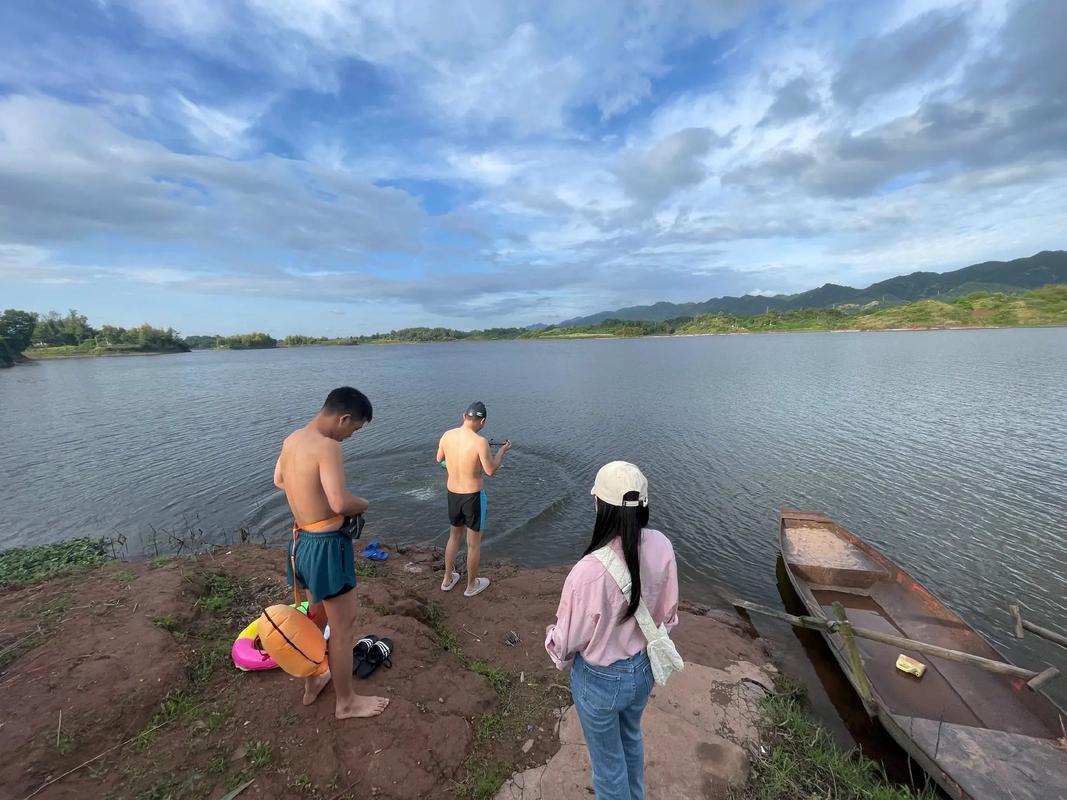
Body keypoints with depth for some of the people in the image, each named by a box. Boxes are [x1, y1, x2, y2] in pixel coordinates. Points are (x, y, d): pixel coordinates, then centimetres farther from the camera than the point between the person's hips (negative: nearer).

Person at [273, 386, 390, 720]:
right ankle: (346, 702, 30)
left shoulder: (291, 440, 4)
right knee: (344, 628, 10)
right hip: (327, 546, -9)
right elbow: (340, 503, -34)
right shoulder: (327, 446, -25)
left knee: (317, 615, 29)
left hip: (302, 541, 9)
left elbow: (279, 480, 22)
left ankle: (313, 682, 48)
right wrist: (363, 504, -13)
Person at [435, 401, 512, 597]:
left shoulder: (447, 435, -6)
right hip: (473, 496, -5)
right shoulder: (479, 441, -23)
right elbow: (491, 471, -15)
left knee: (454, 536, 26)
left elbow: (439, 459, 11)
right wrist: (502, 450, -2)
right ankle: (472, 585, 31)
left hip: (452, 494, 5)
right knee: (474, 543, 14)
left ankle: (448, 579, 41)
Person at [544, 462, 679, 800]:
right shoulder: (662, 547, -21)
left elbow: (567, 640, -20)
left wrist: (550, 636, 2)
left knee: (608, 761, 26)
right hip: (643, 669, 6)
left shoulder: (590, 571, -38)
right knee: (632, 739, 36)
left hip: (601, 680, -5)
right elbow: (667, 613, -4)